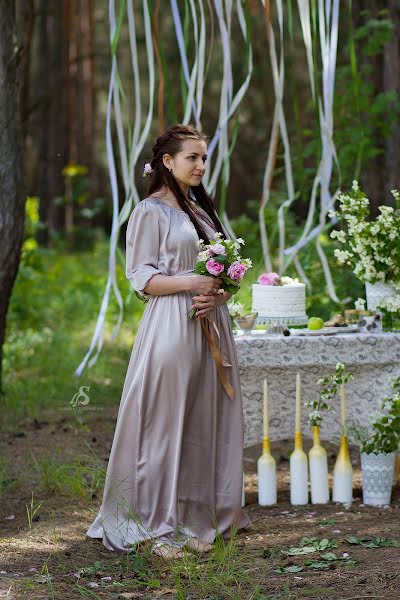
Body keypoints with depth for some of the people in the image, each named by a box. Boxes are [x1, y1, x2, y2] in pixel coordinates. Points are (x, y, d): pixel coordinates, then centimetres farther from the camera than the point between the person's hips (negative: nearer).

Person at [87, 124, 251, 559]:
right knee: (166, 424, -5)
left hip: (209, 325, 7)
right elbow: (141, 278, -9)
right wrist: (191, 283, -19)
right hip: (170, 328, -7)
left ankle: (195, 520, 11)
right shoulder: (151, 212, -4)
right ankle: (158, 526, 1)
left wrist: (217, 294, -3)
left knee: (204, 425, 5)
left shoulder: (201, 210, 17)